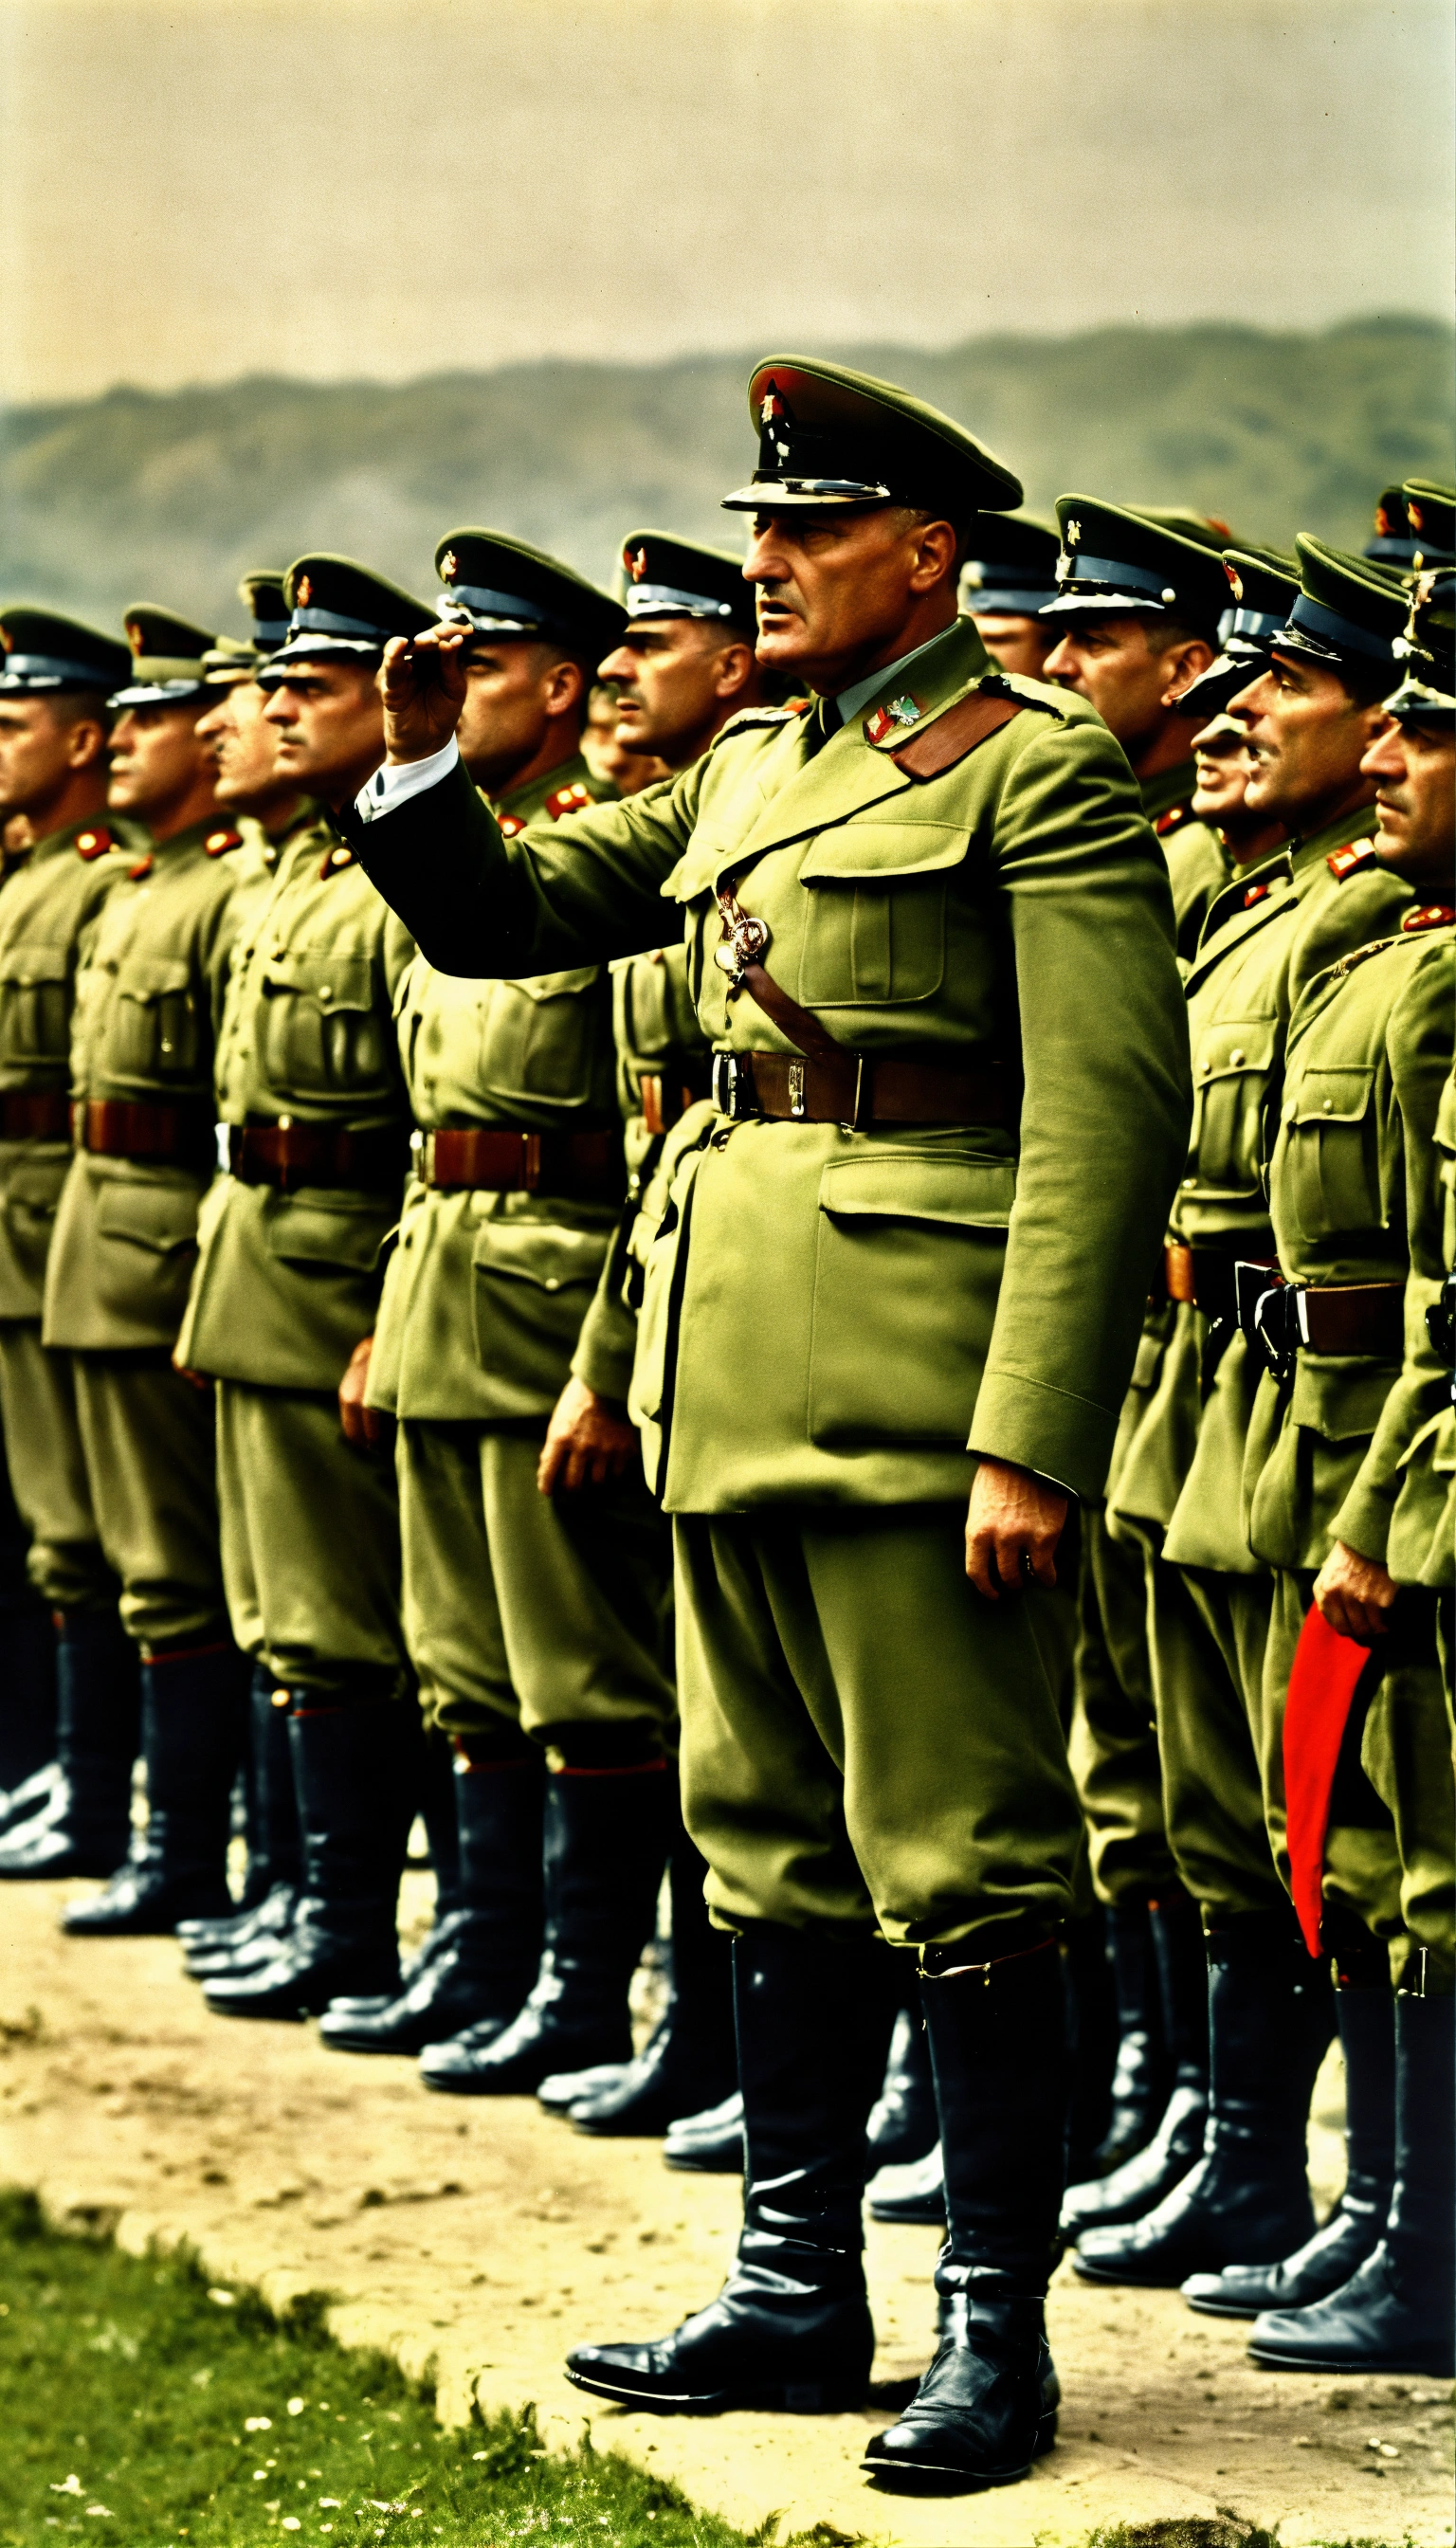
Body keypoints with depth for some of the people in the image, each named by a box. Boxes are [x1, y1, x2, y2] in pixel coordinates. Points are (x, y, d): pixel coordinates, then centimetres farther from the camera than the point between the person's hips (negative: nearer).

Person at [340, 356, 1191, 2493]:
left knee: (956, 1865, -4)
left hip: (911, 1376, -8)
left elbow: (1111, 1116, -14)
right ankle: (798, 2291, 23)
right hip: (735, 1364, 8)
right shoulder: (746, 772, 16)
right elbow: (505, 913, 24)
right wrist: (420, 769, 2)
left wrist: (1034, 1436, -20)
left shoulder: (1039, 774, -8)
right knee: (777, 1843, 14)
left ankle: (998, 2329, 3)